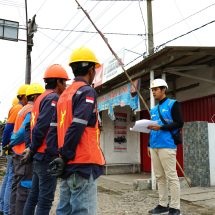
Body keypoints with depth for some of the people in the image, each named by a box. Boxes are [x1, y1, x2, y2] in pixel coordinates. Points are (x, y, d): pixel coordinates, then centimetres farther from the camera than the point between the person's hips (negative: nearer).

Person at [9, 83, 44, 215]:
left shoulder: (23, 110, 17)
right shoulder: (33, 111, -13)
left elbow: (18, 130, 15)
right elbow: (24, 132, -20)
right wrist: (12, 143, -9)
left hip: (19, 154, 10)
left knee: (17, 186, 15)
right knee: (25, 188, -5)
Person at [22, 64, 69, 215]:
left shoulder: (41, 98, 17)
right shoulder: (53, 98, -12)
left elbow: (37, 126, 15)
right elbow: (41, 127, -19)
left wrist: (32, 150, 11)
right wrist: (32, 150, -8)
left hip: (39, 157, 9)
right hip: (48, 157, -9)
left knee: (34, 196, 15)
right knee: (45, 199, -2)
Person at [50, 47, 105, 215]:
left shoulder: (65, 94, 16)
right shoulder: (87, 92, -9)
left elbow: (62, 128, 15)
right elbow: (76, 128, -19)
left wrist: (64, 157, 14)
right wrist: (65, 158, -13)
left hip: (69, 165, 9)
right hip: (83, 163, -9)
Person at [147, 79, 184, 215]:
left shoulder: (173, 104, 1)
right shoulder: (153, 110, 21)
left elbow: (179, 123, -9)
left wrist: (161, 127, -18)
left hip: (167, 146, -7)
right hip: (154, 146, 7)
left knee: (171, 176, -4)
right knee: (159, 177, 8)